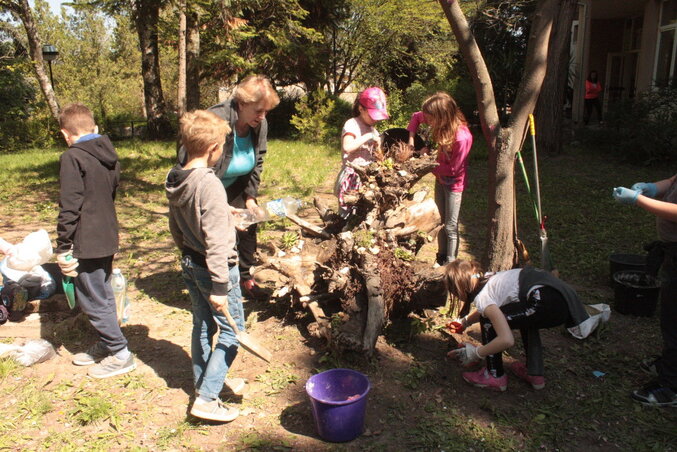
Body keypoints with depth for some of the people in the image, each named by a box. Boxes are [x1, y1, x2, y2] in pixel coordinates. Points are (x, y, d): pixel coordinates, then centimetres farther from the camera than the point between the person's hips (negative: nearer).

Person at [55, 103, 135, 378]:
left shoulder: (72, 157, -15)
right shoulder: (109, 155, 9)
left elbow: (70, 206, -19)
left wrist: (63, 246, -13)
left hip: (86, 242, -8)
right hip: (107, 238, 9)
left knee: (92, 300, 2)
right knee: (102, 295, 19)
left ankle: (120, 355, 8)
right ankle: (105, 345, 33)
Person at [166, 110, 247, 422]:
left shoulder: (175, 181, 2)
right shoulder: (209, 184, -24)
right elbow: (216, 240, -25)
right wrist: (220, 287, -22)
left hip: (190, 264, 9)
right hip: (212, 268, -8)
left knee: (203, 326, 21)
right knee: (231, 332, 4)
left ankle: (204, 382, 37)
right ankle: (206, 399, 8)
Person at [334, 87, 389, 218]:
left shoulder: (372, 128, 16)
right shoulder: (352, 124, -8)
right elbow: (347, 147, -27)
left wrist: (377, 145, 0)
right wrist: (368, 136, -20)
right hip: (352, 176, -7)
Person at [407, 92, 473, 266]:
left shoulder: (462, 137, -33)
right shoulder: (442, 124, -13)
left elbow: (453, 169, -25)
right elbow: (416, 116, 4)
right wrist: (411, 137, -10)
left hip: (454, 183, -7)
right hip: (440, 178, 7)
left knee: (451, 227, 3)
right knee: (440, 221, 19)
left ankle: (450, 264, 18)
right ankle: (441, 257, 35)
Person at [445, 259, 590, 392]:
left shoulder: (482, 297, -4)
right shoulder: (487, 278, 23)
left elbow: (507, 340, -14)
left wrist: (475, 353, 0)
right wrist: (465, 322, 57)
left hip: (547, 302, -10)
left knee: (488, 322, 1)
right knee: (524, 318, 36)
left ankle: (495, 376, 16)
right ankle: (534, 374, 35)